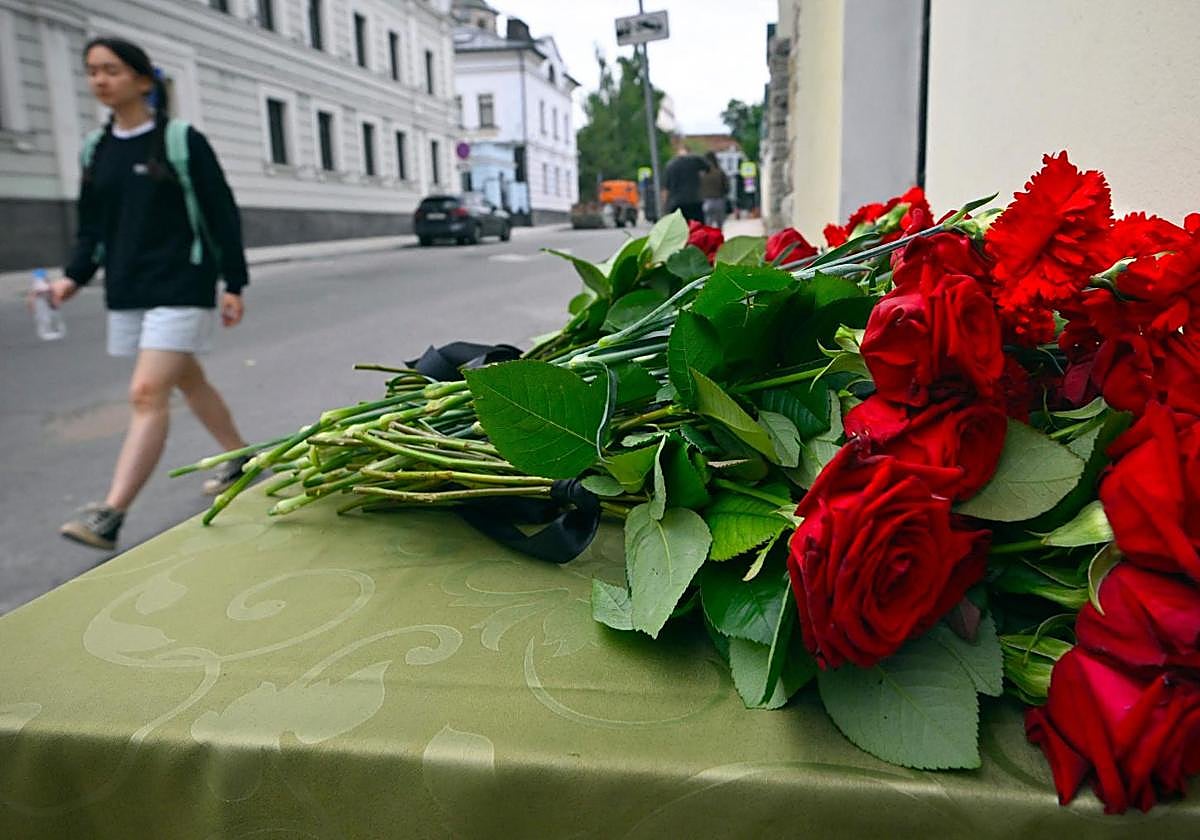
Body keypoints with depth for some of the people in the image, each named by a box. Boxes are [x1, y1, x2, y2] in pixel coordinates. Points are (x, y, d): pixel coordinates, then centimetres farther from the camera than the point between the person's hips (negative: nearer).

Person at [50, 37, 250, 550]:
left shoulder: (181, 141, -5)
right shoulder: (96, 150, 11)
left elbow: (222, 214, -4)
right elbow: (92, 226, 15)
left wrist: (234, 285, -6)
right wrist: (75, 276, -2)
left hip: (180, 288, -6)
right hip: (126, 293, 7)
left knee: (146, 395, -13)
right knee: (189, 382, 16)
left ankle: (110, 516, -15)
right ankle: (241, 457, 36)